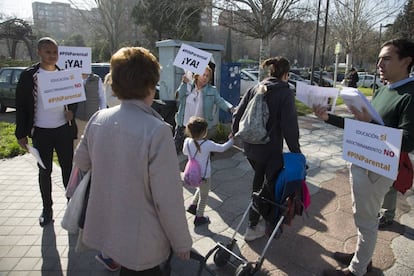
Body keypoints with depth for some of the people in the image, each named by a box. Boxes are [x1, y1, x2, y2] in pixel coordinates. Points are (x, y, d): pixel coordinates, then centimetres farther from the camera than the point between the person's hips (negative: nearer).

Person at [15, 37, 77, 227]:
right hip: (41, 132, -1)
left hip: (64, 129, 2)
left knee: (68, 168, 8)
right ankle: (47, 209, 24)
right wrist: (21, 134, -5)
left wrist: (71, 110, -7)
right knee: (44, 172, 10)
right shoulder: (28, 75, -4)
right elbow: (21, 106, -2)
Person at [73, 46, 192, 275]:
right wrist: (182, 241, -9)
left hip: (104, 230, 6)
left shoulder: (98, 119, -7)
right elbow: (169, 198, -24)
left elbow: (81, 162, 10)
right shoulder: (157, 130, -27)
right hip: (142, 241, -5)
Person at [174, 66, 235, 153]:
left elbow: (220, 101, -9)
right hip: (183, 126, 1)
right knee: (176, 148, 14)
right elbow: (179, 96, -9)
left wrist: (230, 108, -27)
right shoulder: (188, 86, 0)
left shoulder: (212, 91, -2)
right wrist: (184, 83, -18)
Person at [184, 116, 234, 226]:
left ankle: (193, 206, 33)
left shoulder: (187, 141, -13)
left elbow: (185, 152, 6)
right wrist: (231, 140, 1)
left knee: (201, 188, 33)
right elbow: (222, 148, -12)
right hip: (204, 176, -5)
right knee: (204, 196, 16)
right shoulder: (208, 144, -26)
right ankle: (199, 217, 30)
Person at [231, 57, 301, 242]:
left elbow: (238, 113, 7)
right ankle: (252, 227, 19)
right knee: (270, 184, 10)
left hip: (250, 146, 7)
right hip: (271, 150, -6)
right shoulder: (285, 93, -11)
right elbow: (290, 126, -16)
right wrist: (296, 152, -7)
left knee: (258, 179, 25)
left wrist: (235, 134, 21)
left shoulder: (255, 89, 5)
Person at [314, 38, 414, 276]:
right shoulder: (382, 91, 11)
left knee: (366, 221, 4)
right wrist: (328, 117, 4)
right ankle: (363, 256, 38)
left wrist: (370, 123, -32)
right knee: (364, 217, 20)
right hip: (361, 163, 8)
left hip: (376, 170, -8)